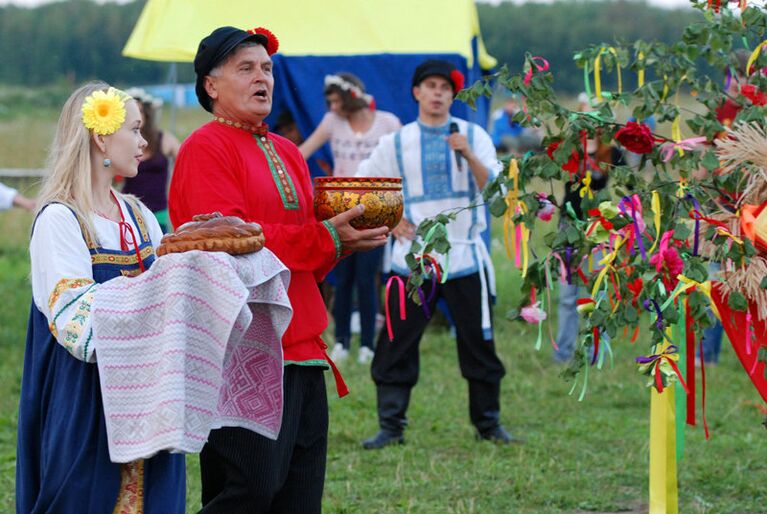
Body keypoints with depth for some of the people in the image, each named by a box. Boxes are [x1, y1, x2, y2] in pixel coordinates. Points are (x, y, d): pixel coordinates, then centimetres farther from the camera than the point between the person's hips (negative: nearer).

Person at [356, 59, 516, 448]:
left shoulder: (474, 136, 5)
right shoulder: (397, 143, 6)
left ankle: (488, 424, 16)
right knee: (396, 344, -3)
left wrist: (469, 156, -21)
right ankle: (390, 426, 4)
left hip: (464, 256, 0)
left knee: (478, 344, 4)